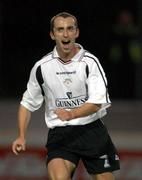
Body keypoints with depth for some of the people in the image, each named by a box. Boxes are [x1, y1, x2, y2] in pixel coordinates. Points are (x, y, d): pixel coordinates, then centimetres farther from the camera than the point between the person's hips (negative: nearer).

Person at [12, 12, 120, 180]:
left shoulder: (90, 62, -6)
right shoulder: (41, 67, 1)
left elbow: (97, 101, -14)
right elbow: (27, 103, 12)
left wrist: (71, 114, -30)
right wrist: (21, 136, 2)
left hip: (91, 129, 0)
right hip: (59, 134, 0)